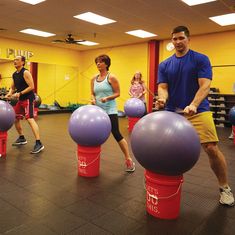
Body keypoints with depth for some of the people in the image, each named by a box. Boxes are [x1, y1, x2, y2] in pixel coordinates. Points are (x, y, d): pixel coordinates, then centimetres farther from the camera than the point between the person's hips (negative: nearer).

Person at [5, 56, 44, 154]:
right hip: (21, 99, 10)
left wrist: (20, 93, -23)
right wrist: (9, 94, -1)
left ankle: (39, 144, -23)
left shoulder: (25, 73, -12)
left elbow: (31, 87, -20)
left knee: (30, 119, -20)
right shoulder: (14, 74, 13)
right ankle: (22, 138, 31)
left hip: (28, 98, -10)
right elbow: (12, 87, 20)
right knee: (15, 118, 16)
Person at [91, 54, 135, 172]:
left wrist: (107, 98, -22)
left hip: (110, 110, -6)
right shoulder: (94, 79, 10)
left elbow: (117, 93, -7)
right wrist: (93, 99, -10)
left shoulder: (111, 77, -6)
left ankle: (129, 160, 2)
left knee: (116, 134, -9)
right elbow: (92, 93, 12)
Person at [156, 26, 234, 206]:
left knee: (211, 148, -12)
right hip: (172, 112, 4)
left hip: (198, 111, -3)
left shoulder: (201, 59, -1)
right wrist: (162, 99, -24)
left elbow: (205, 85, -12)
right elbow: (163, 87, 1)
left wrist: (193, 105, -30)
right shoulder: (164, 65, 9)